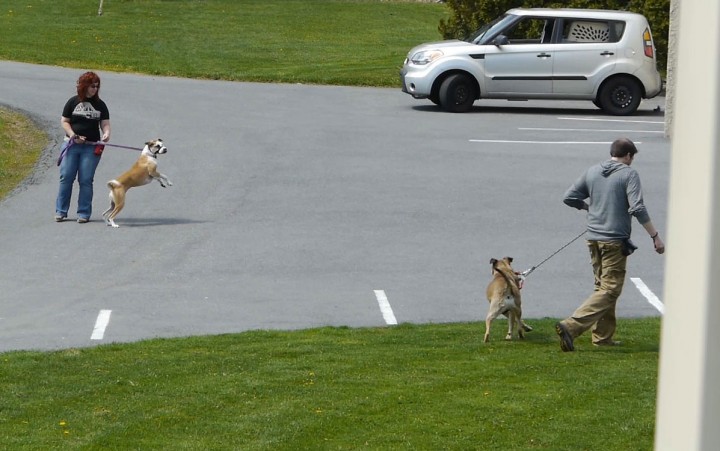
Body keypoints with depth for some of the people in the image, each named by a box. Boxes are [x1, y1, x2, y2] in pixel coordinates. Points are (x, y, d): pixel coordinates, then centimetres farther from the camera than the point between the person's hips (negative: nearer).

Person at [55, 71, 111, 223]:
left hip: (92, 147, 0)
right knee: (66, 177, -1)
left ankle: (84, 213, 4)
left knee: (86, 180, -1)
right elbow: (64, 121, 5)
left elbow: (105, 123, 4)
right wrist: (73, 136, -11)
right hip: (72, 145, 0)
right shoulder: (73, 102, 4)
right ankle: (61, 211, 7)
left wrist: (106, 133, -19)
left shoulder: (100, 105, 7)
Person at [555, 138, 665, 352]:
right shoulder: (629, 174, -7)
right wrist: (655, 237, -13)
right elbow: (637, 208, -16)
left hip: (594, 238, 7)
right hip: (615, 240, -7)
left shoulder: (592, 172, 10)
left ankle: (603, 336, 20)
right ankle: (571, 326, -20)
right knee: (610, 290, -6)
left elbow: (569, 198, 10)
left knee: (603, 286, 19)